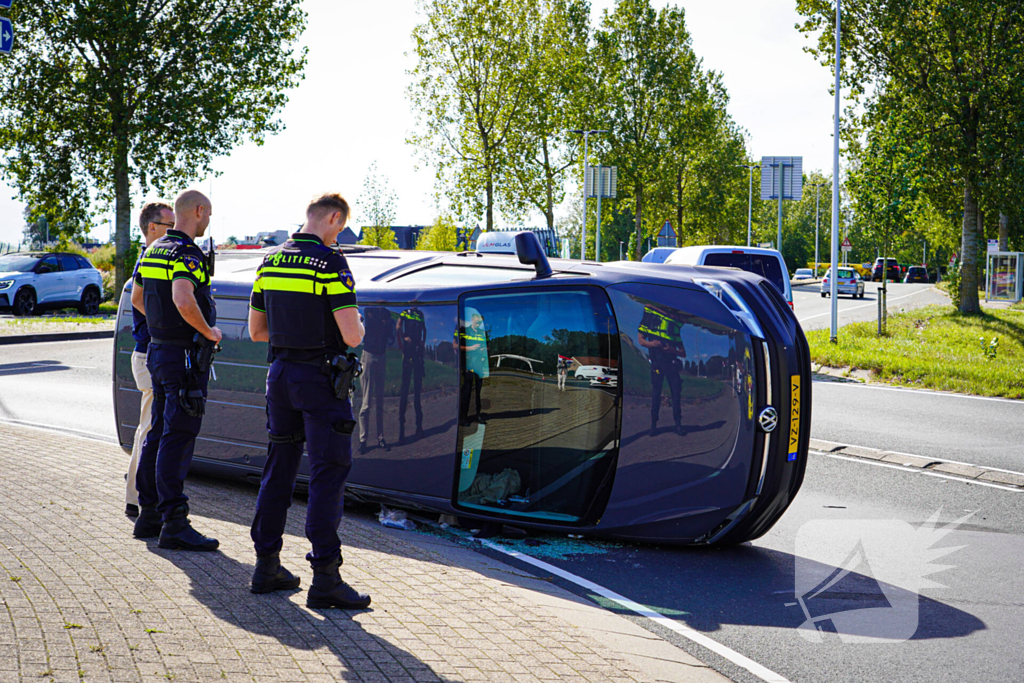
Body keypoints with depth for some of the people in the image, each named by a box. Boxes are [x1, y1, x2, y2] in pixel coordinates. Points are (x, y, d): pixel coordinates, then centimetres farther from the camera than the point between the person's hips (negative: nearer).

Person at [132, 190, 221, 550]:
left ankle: (149, 514, 22)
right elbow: (183, 300, -34)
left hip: (158, 351, 10)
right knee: (178, 439, -8)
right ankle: (174, 524, -6)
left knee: (158, 434, 15)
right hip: (184, 355, -10)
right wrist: (209, 331, -20)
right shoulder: (186, 254, -17)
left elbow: (138, 298, 27)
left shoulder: (153, 251, 13)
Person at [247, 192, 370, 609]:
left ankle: (266, 567, 19)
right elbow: (352, 336, -18)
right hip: (321, 379, -7)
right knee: (328, 475, -4)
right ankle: (325, 579, -5)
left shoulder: (270, 262, 8)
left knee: (278, 470, 14)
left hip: (281, 373, 7)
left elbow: (256, 330, 14)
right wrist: (357, 327, 4)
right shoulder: (330, 264, -14)